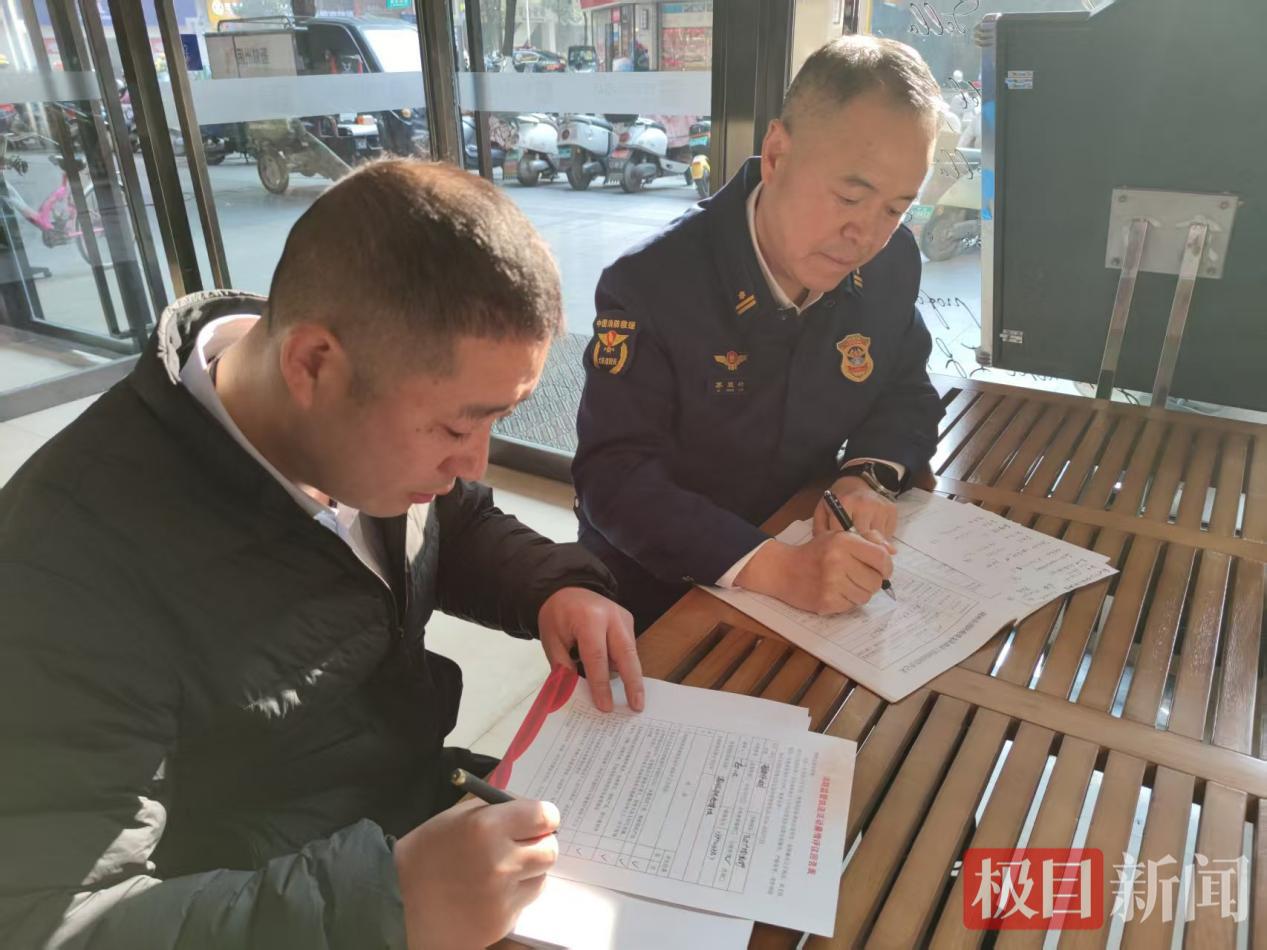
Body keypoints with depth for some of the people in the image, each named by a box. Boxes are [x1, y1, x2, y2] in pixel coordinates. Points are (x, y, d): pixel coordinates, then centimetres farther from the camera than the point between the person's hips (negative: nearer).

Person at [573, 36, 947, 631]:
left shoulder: (892, 264, -4)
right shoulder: (650, 285, -21)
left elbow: (908, 394, 9)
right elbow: (614, 477, -25)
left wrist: (867, 477, -13)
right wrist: (772, 568, -37)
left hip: (802, 548, 5)